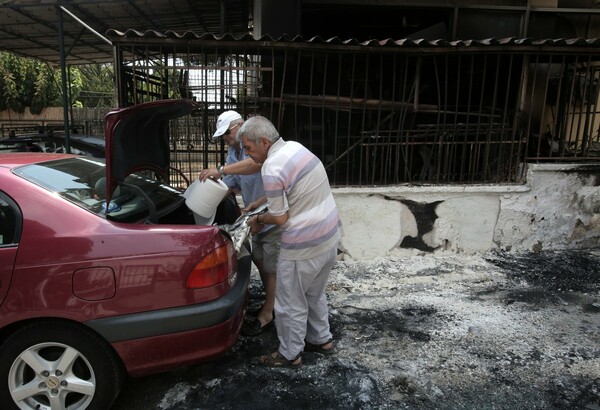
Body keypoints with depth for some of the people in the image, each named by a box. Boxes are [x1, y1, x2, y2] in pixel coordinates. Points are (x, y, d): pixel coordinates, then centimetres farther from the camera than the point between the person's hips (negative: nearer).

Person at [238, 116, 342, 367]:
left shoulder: (272, 169, -23)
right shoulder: (294, 147, 5)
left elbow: (280, 218, -16)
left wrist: (258, 220, 4)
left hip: (304, 247, -9)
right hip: (330, 235, 9)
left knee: (291, 304, 11)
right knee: (315, 294, 27)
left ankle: (290, 354, 29)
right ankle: (322, 339, 43)